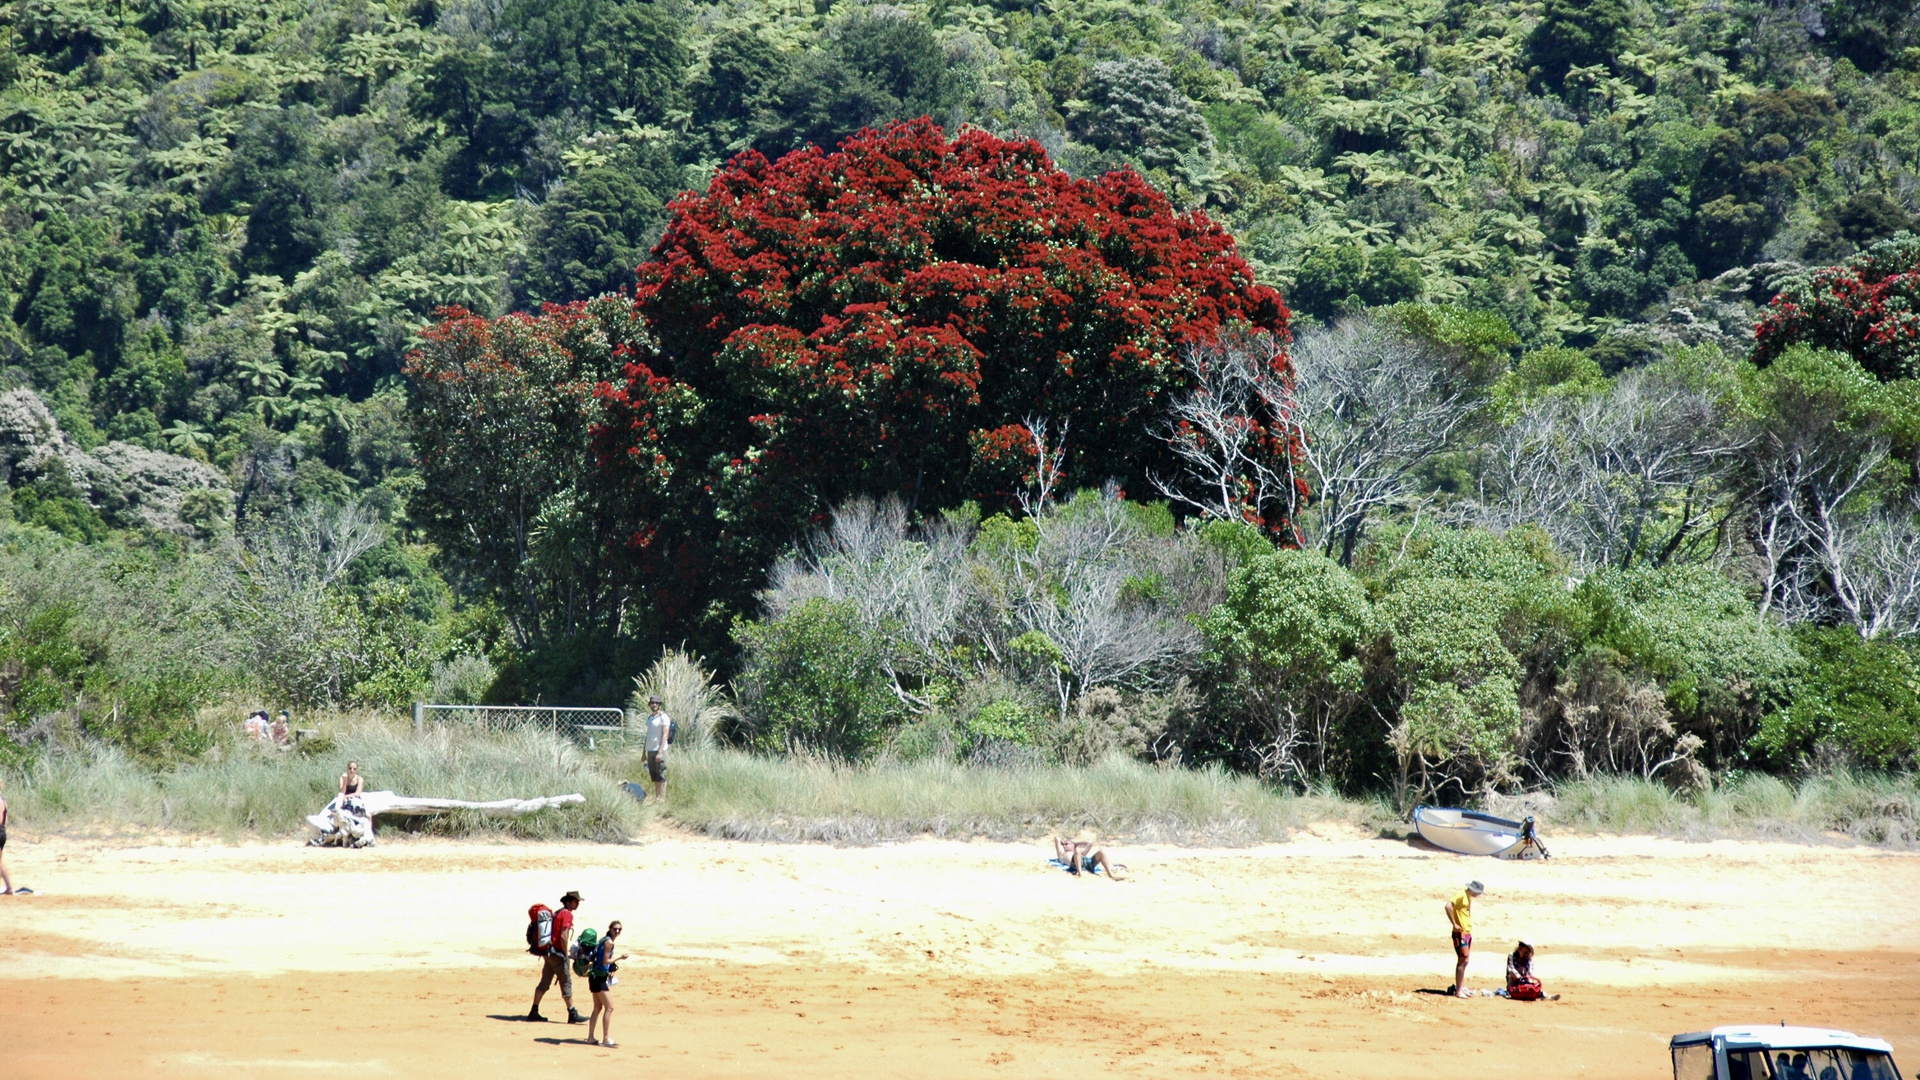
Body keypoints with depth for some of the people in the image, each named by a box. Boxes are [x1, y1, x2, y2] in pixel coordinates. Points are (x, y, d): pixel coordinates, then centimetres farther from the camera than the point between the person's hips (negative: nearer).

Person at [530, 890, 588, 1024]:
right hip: (558, 953, -9)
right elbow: (563, 936, -20)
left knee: (544, 982, 11)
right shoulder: (567, 914, -11)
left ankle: (534, 1012, 13)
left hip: (549, 952, 9)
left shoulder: (556, 913, 17)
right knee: (566, 983, -4)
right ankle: (572, 1014, -2)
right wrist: (566, 955, -13)